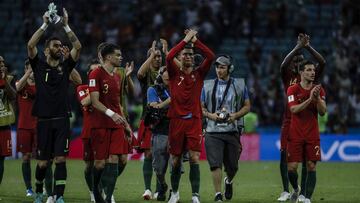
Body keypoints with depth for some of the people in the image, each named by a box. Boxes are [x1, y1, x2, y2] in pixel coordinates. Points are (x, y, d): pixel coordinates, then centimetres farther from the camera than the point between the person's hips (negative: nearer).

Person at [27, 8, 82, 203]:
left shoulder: (65, 66, 9)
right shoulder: (39, 65, 4)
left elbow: (78, 47, -1)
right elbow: (30, 45, -11)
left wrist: (66, 26, -6)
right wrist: (44, 24, -12)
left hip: (62, 120, 1)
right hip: (44, 120, -1)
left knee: (60, 159, -7)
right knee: (42, 162, 5)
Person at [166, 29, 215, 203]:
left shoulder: (199, 74, 8)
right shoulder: (174, 73, 6)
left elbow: (210, 57, -7)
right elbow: (169, 57, -14)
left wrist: (195, 41, -7)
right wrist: (185, 40, -12)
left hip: (194, 121, 0)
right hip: (176, 120, 0)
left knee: (194, 158, -10)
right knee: (176, 160, 8)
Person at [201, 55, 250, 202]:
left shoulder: (240, 85, 6)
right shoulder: (208, 86, 6)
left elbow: (247, 106, 9)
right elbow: (201, 107, 10)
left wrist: (235, 115, -9)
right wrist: (210, 115, -10)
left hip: (232, 130, 1)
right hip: (213, 131, -1)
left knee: (232, 165, 9)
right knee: (215, 163, -12)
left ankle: (228, 181, 41)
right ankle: (218, 194, -9)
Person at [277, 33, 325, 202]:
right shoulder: (288, 75, 5)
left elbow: (322, 63, -8)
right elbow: (284, 64, -16)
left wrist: (308, 47, -15)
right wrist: (299, 46, -19)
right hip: (289, 121, 0)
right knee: (284, 155, -1)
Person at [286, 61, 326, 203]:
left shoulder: (319, 90, 4)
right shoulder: (293, 90, -4)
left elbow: (322, 112, -3)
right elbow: (294, 109, -17)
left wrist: (318, 98, -20)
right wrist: (310, 99, -27)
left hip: (312, 135, 2)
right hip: (295, 136, -2)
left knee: (311, 166, -6)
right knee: (292, 167, -5)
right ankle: (296, 189, 25)